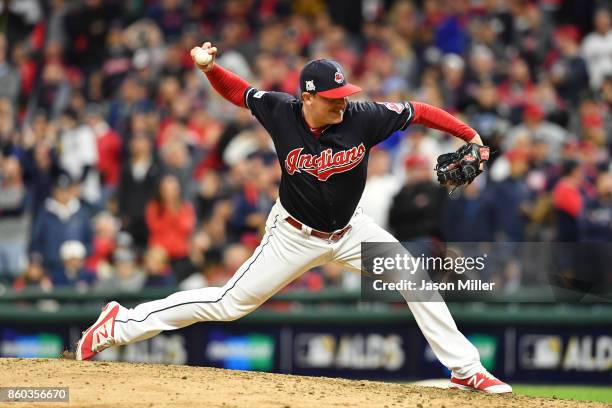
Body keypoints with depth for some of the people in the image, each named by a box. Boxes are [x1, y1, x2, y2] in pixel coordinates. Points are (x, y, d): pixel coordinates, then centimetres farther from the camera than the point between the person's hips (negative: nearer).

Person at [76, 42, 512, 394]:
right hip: (295, 234, -2)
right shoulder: (281, 111, -20)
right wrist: (209, 67, -22)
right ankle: (123, 323, 8)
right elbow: (236, 90, -4)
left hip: (349, 231, 2)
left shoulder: (363, 118, -21)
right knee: (231, 302, -3)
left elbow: (419, 111, -12)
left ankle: (465, 369, 7)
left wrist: (471, 136, -16)